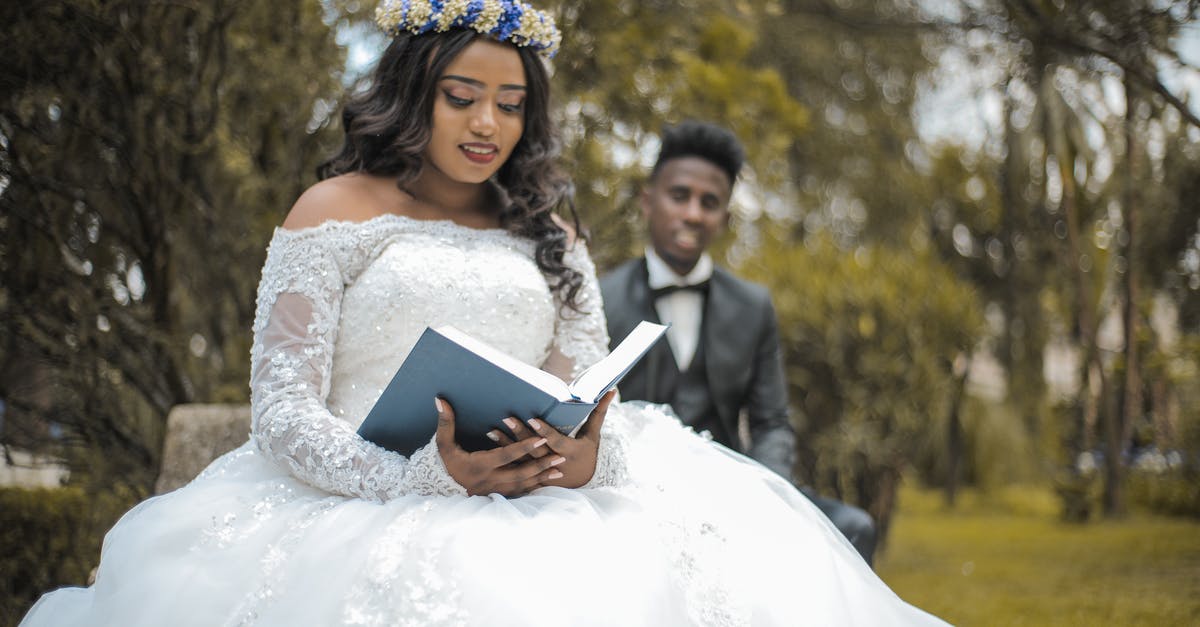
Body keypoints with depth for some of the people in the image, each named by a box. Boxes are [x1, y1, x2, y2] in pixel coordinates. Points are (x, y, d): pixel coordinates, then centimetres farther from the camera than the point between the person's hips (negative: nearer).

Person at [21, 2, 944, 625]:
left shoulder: (546, 236, 21)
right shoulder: (338, 212, 8)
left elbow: (594, 403, 13)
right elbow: (282, 413, -2)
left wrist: (586, 456, -13)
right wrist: (425, 475, -20)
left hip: (544, 507, 4)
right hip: (369, 508, -4)